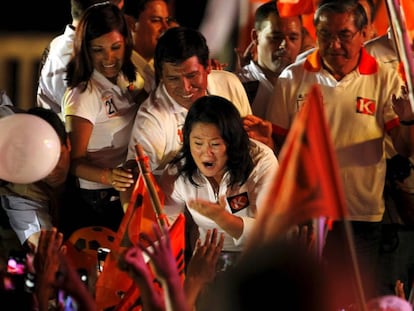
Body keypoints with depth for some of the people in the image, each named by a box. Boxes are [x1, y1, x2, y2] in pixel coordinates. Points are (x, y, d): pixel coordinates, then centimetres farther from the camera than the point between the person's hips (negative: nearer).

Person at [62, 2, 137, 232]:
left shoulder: (124, 81, 4)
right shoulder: (84, 94, -18)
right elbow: (75, 160, -22)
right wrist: (107, 176, -41)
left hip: (130, 194, 7)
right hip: (101, 202, -7)